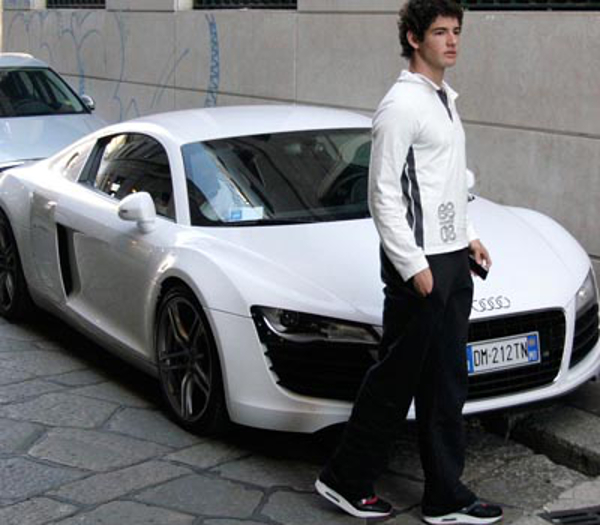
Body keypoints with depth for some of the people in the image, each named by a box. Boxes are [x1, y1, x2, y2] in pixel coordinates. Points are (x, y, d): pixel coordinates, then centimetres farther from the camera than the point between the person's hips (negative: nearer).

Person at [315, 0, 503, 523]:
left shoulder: (445, 99, 17)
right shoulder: (401, 105, -13)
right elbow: (383, 194, -16)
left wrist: (468, 236, 17)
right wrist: (414, 266, -18)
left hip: (453, 260, 9)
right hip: (419, 264, -9)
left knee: (447, 384, 11)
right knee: (395, 380, -1)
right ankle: (347, 480, 16)